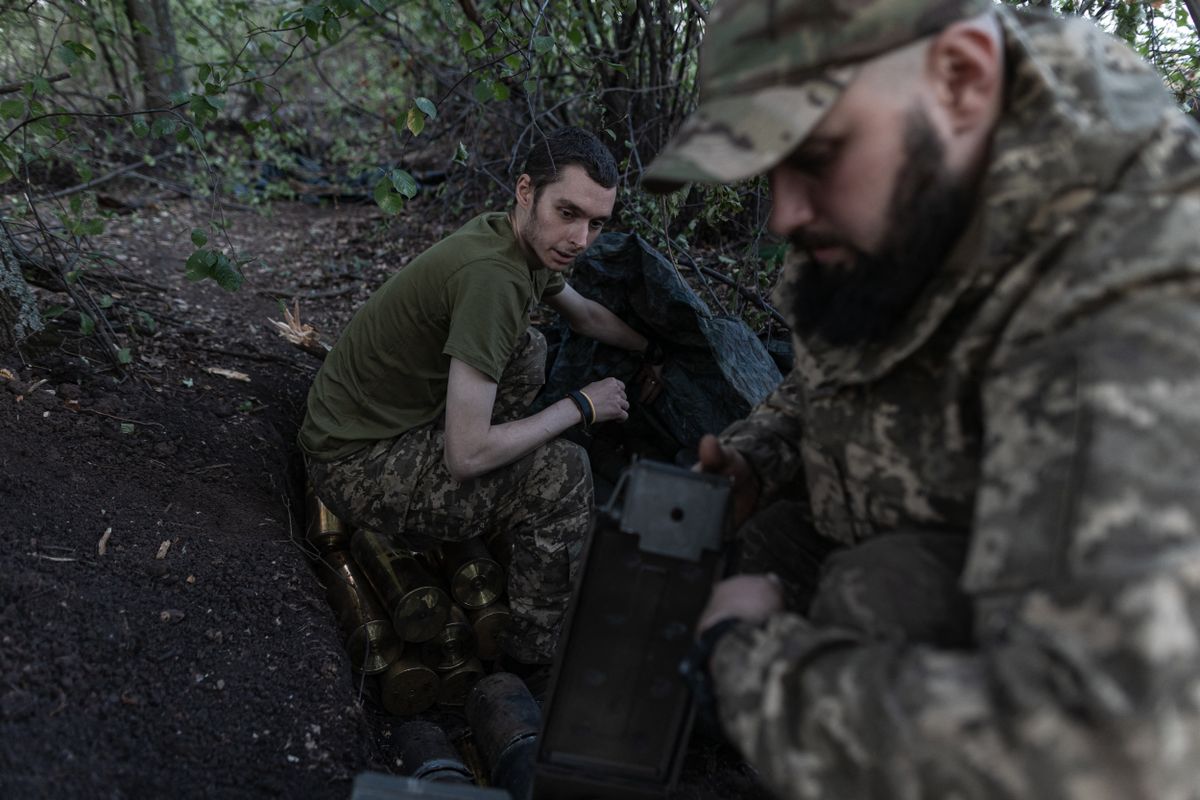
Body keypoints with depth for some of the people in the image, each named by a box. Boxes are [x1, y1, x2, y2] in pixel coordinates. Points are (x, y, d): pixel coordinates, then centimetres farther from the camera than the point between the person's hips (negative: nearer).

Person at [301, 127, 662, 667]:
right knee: (563, 471, -19)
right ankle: (541, 652, 0)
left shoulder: (525, 240, -1)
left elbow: (586, 315, 23)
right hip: (357, 467, -9)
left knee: (527, 348, 14)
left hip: (380, 419, 9)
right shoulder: (493, 276, -30)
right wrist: (580, 407, -18)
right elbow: (466, 456, -29)